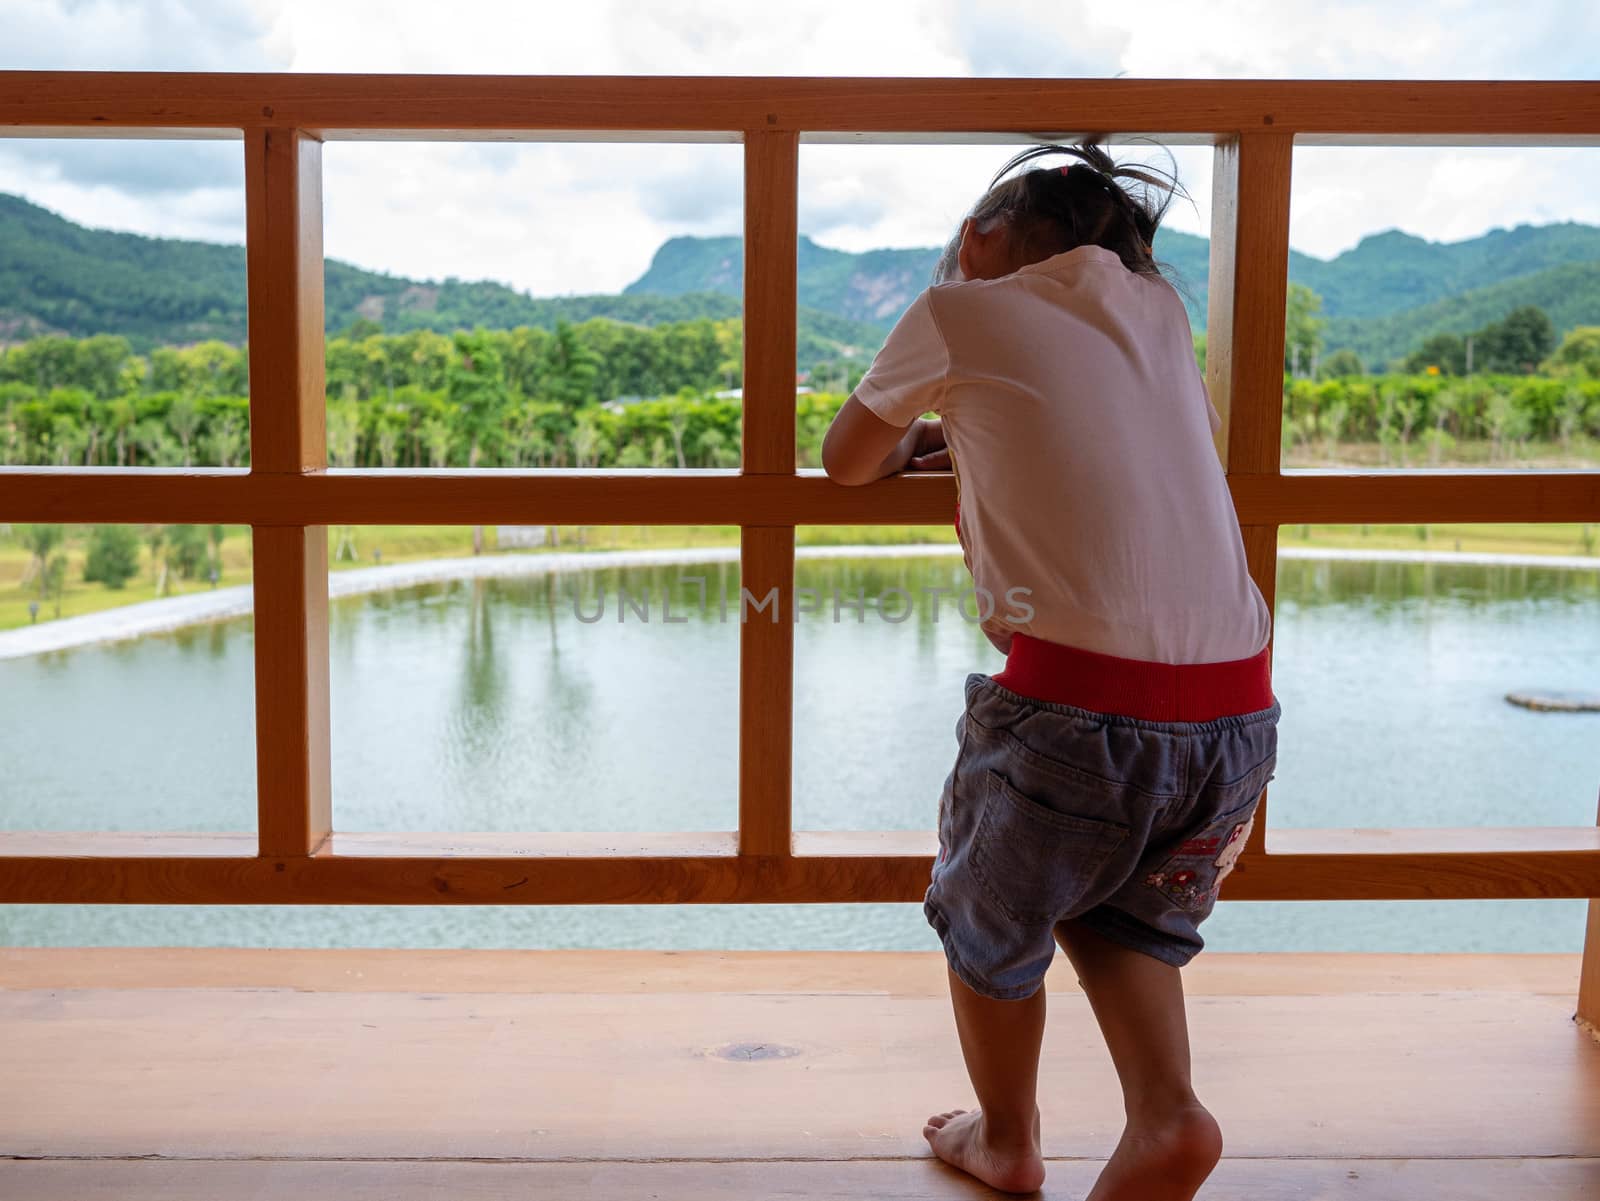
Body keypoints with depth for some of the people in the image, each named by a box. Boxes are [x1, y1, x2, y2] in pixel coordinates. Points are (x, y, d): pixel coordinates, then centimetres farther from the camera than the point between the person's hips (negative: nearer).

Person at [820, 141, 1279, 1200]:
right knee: (1121, 916, 30)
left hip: (1076, 702, -5)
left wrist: (913, 444, 40)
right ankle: (1166, 1114, 9)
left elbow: (846, 461, 18)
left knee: (992, 926, 23)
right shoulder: (1156, 304, 17)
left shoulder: (958, 314, 4)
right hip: (1238, 711, 5)